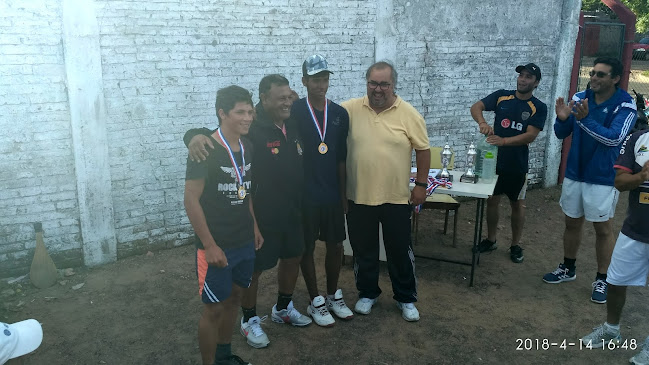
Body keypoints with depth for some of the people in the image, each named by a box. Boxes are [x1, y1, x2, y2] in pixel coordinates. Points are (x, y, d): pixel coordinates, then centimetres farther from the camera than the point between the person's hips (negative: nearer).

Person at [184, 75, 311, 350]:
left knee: (292, 257, 21)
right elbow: (216, 133, -23)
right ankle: (249, 320, 30)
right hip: (261, 214, -7)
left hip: (293, 211, 8)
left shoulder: (293, 124, 3)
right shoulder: (250, 129, -20)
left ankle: (283, 308, 44)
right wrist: (196, 135, -46)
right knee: (254, 268, 8)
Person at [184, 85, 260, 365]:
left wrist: (255, 226, 15)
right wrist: (209, 245, -19)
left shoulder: (247, 147, 3)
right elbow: (191, 200, -18)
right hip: (217, 247, -7)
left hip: (244, 243, 7)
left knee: (234, 298, 19)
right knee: (214, 309, 4)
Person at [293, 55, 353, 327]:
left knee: (336, 245, 13)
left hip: (332, 193, 4)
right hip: (305, 194, -4)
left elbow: (341, 158, 7)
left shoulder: (340, 114, 3)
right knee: (307, 248, 8)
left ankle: (334, 296, 32)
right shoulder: (294, 112, -10)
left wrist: (343, 192, 9)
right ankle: (316, 302, 24)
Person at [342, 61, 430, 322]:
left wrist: (421, 185, -2)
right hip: (358, 197, 1)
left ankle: (406, 298, 30)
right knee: (363, 251, 16)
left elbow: (423, 150, -1)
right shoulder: (351, 109, -3)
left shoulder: (409, 114, -6)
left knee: (400, 251, 12)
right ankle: (367, 293, 36)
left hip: (396, 198, -1)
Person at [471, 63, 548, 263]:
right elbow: (476, 107, -10)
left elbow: (530, 135, -18)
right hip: (494, 160, 2)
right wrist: (482, 122, -32)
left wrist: (503, 141, -32)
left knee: (517, 204, 10)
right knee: (492, 200, 10)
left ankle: (516, 245, 26)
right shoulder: (502, 96, -2)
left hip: (517, 164, -1)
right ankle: (490, 240, 27)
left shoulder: (538, 108, -7)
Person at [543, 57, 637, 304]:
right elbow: (561, 134, 0)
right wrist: (562, 118, -21)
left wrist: (585, 119, -35)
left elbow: (614, 137, -26)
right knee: (572, 223, 16)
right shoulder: (580, 97, -2)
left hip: (603, 177, -4)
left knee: (602, 228, 6)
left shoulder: (625, 105, -13)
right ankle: (567, 269, 33)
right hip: (574, 173, 4)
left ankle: (602, 280, 19)